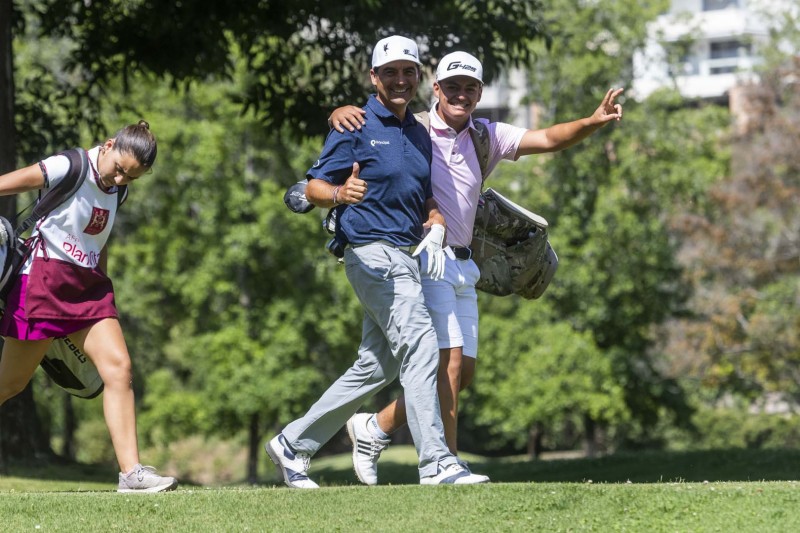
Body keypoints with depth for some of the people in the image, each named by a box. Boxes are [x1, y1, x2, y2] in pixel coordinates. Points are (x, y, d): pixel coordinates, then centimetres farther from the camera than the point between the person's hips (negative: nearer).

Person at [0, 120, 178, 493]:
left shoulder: (116, 190, 10)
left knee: (118, 367, -10)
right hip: (43, 281, -6)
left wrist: (102, 292, 23)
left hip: (88, 287, 6)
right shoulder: (66, 169, -13)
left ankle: (131, 472, -14)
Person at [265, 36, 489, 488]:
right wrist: (340, 193, -32)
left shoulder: (420, 134, 16)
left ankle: (293, 444, 22)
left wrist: (435, 228, 4)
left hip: (406, 257, 8)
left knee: (376, 368, 12)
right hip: (372, 252, -8)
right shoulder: (357, 126, -6)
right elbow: (314, 187, -9)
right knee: (420, 345, -18)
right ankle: (435, 463, -20)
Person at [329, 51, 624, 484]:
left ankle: (373, 428, 22)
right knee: (450, 362, -15)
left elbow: (548, 139, -1)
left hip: (462, 266, 7)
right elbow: (356, 120, -11)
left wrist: (593, 122, -18)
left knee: (462, 372, 8)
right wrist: (343, 113, -35)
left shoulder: (486, 136, 9)